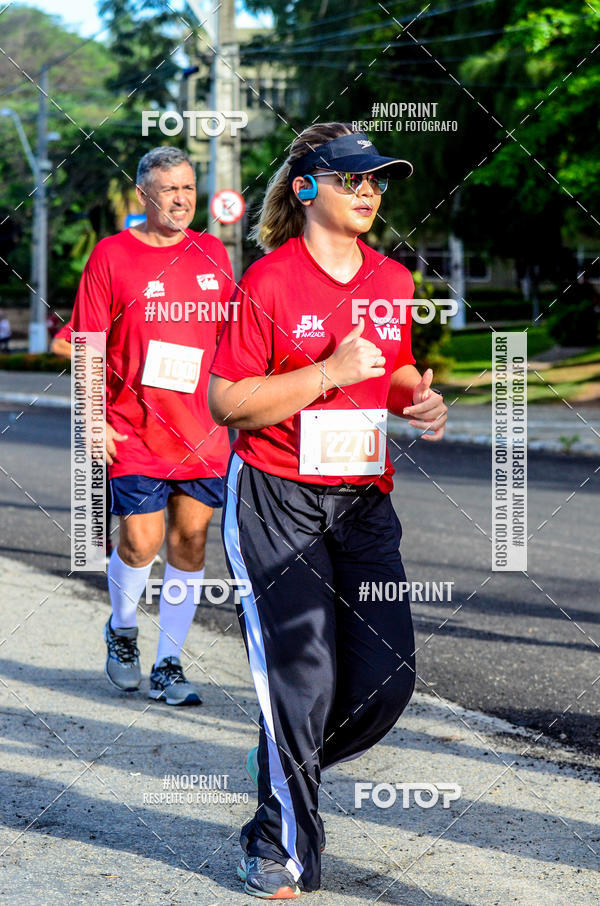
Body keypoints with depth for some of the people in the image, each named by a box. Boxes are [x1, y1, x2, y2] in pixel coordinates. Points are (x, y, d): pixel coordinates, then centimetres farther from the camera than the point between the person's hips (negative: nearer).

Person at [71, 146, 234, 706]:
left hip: (203, 431, 4)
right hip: (133, 430, -3)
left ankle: (169, 663, 15)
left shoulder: (212, 254, 9)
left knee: (190, 540, 3)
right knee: (141, 542, -6)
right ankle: (122, 629, 24)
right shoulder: (111, 255, -3)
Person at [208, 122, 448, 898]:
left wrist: (419, 400, 0)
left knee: (388, 674, -2)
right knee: (302, 672, -9)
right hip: (274, 499, -5)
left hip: (362, 500, 5)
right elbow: (225, 401, -11)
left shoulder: (394, 281, 9)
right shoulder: (269, 280, -9)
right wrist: (329, 373, -19)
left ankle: (289, 763, 27)